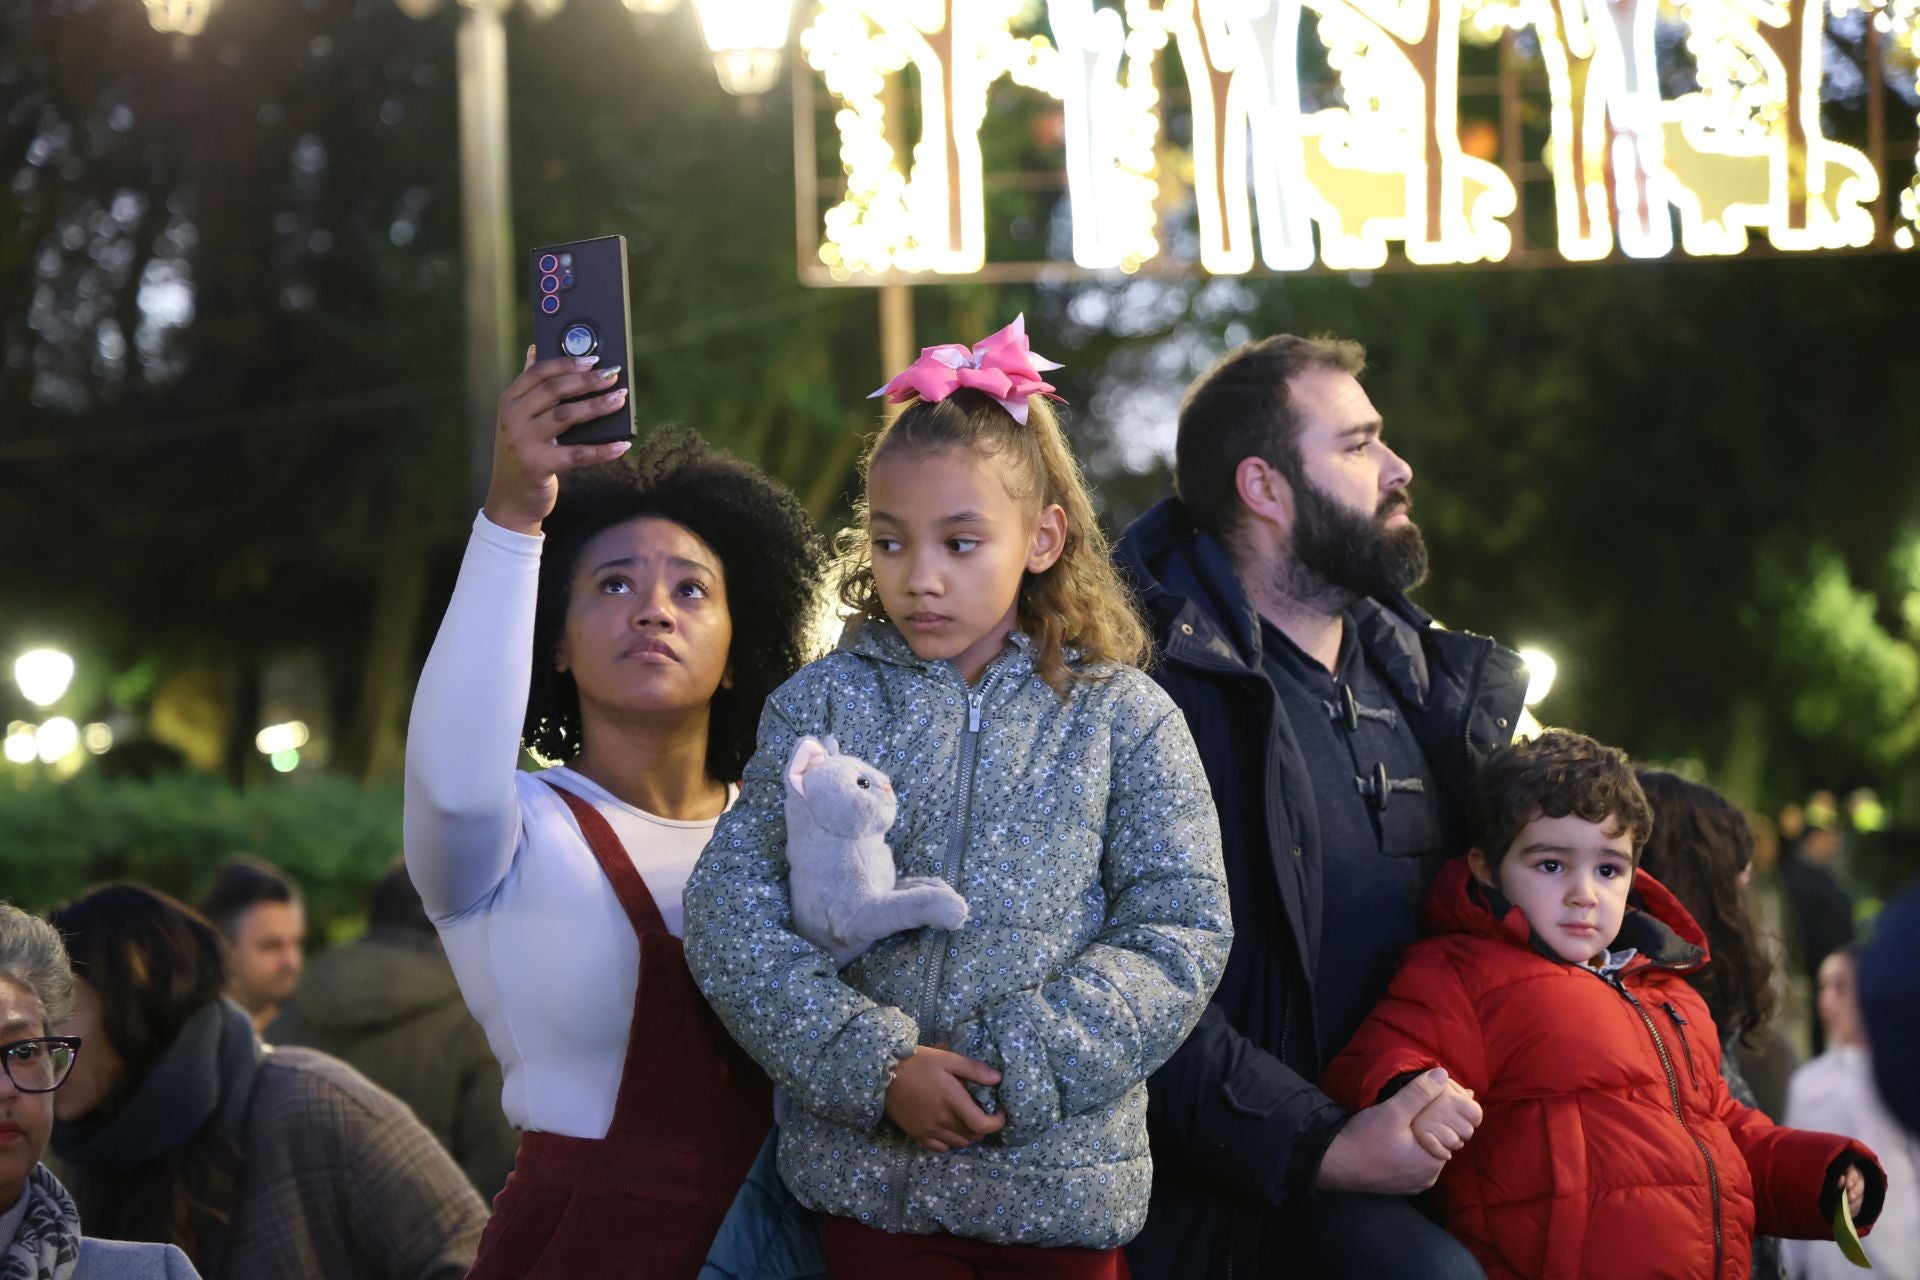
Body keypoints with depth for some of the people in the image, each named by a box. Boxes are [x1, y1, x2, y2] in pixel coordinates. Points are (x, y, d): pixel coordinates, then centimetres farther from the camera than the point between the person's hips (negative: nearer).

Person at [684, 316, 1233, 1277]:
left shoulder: (1123, 718, 1)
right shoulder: (822, 704, 3)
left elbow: (1179, 932, -3)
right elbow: (731, 912, -2)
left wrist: (1020, 1070, -14)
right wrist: (878, 1068, -13)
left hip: (1060, 1182, 0)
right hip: (865, 1172, 0)